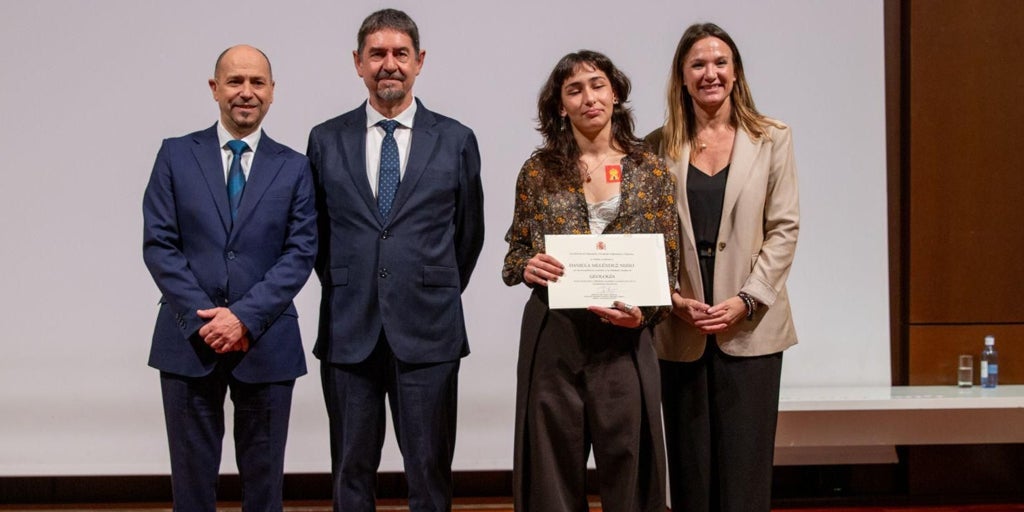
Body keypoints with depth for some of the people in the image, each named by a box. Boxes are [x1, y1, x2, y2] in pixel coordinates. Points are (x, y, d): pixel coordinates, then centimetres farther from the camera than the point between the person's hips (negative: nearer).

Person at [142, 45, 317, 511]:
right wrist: (202, 318, -11)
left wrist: (245, 317, -14)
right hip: (188, 338, 0)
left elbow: (301, 252, -3)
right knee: (192, 473, 7)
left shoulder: (293, 168, 5)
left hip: (266, 342, 0)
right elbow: (158, 244, -2)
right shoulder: (176, 156, 4)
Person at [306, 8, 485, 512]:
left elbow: (469, 231, 12)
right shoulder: (326, 140, 5)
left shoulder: (456, 140, 3)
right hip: (349, 332, 1)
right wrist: (340, 287, 11)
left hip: (427, 331, -1)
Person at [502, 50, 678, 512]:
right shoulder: (538, 172, 4)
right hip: (552, 339, 0)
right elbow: (514, 256, 10)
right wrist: (527, 267, -13)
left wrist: (643, 313, -14)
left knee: (629, 474, 3)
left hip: (623, 342, 0)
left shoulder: (652, 173, 3)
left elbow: (668, 268, 4)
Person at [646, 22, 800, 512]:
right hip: (680, 330, 1)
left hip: (750, 327, -1)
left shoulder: (771, 140, 4)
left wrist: (746, 300, -10)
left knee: (745, 463, 0)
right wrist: (675, 299, -9)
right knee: (690, 465, 7)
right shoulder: (659, 147, 6)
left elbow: (784, 229, 0)